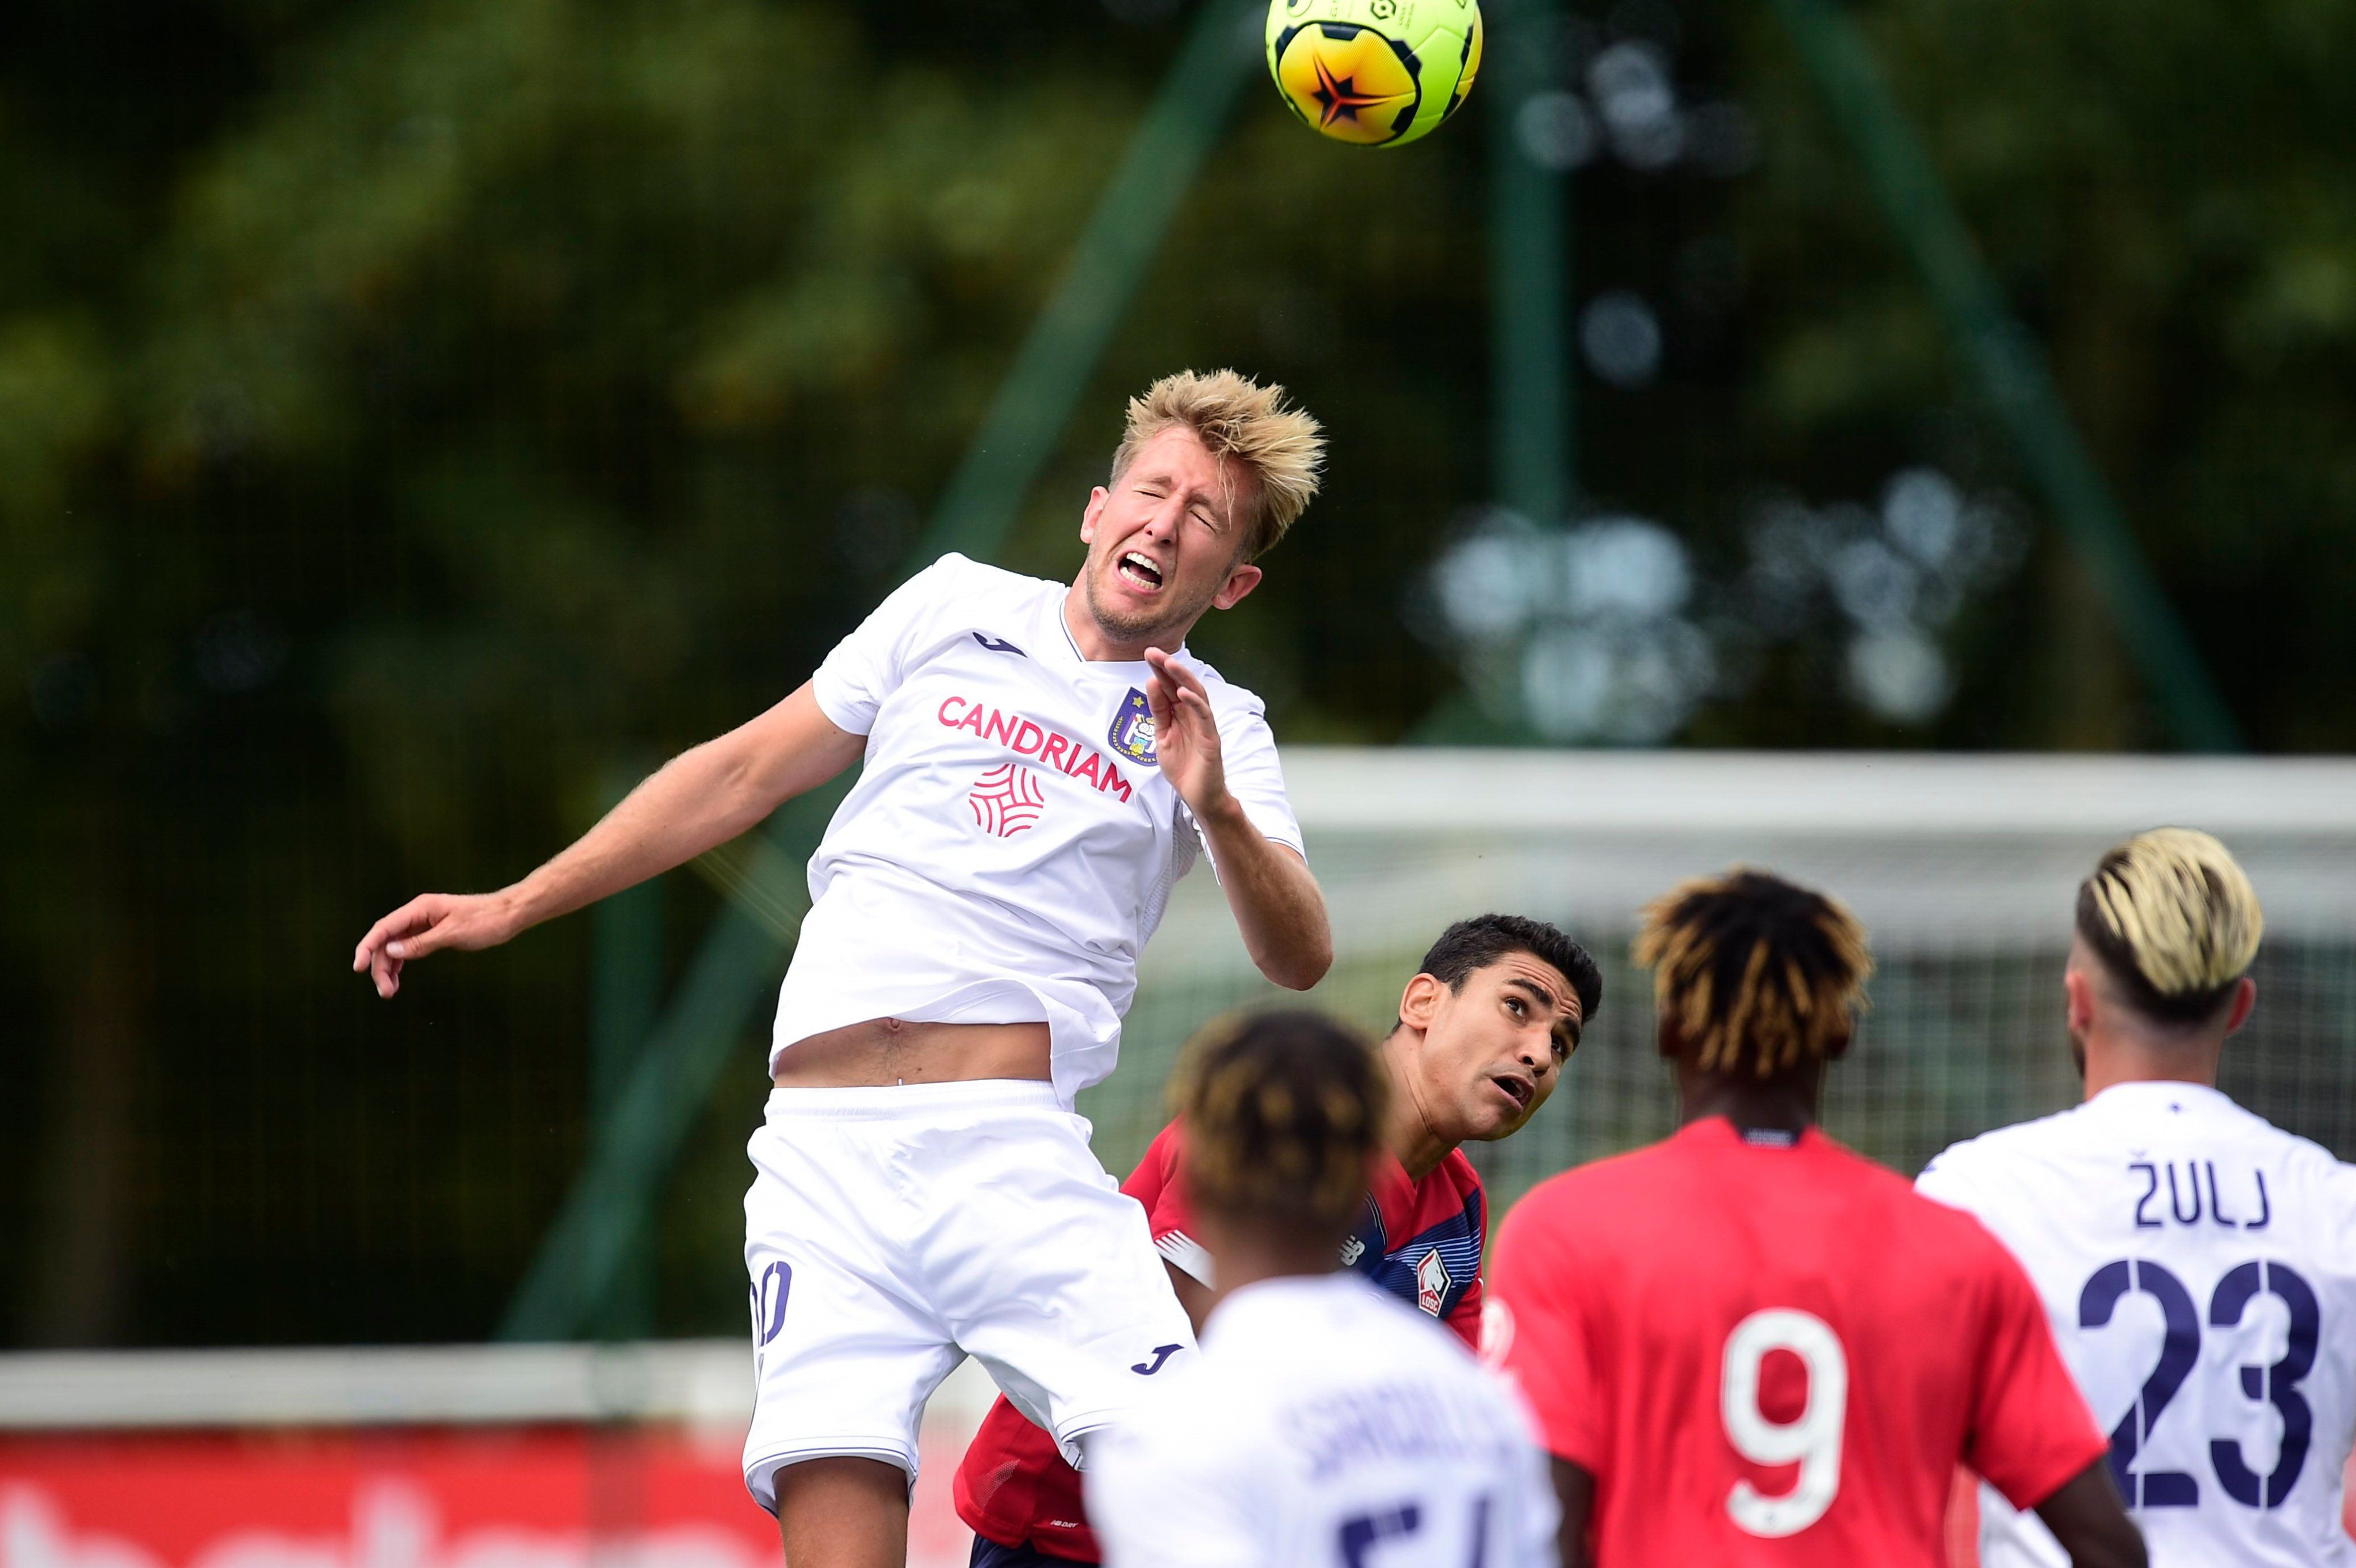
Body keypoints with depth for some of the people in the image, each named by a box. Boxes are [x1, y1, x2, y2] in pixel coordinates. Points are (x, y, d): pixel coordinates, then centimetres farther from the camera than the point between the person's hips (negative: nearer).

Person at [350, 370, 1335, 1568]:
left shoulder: (1214, 726, 12)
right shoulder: (957, 606, 16)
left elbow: (1299, 960, 0)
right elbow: (744, 774, 23)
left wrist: (1217, 809, -18)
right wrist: (511, 907, 23)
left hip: (1018, 1155, 0)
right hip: (830, 1156, 0)